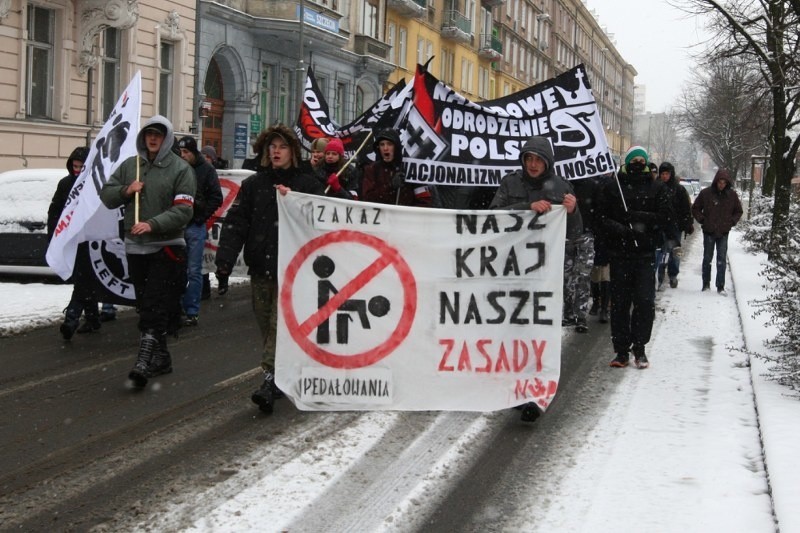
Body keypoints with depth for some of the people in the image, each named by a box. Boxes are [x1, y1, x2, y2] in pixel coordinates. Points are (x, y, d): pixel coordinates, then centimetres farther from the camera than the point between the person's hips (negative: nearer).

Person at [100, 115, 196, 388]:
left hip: (166, 247, -6)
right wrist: (126, 191, -7)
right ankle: (160, 357, 23)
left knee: (155, 307, -13)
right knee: (145, 305, 12)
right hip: (135, 247, 6)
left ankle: (144, 362, -20)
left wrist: (153, 225, -25)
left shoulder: (180, 169, -4)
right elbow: (106, 195, 14)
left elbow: (183, 211, -13)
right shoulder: (129, 165, 11)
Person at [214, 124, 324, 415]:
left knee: (280, 325, -12)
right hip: (260, 267, 4)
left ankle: (270, 380, -16)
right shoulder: (254, 184, 10)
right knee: (266, 325, 9)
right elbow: (235, 222, 3)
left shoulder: (308, 185, 4)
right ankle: (280, 378, 20)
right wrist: (225, 260, -8)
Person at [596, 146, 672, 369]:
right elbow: (602, 218, 0)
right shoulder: (612, 188, 6)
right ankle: (621, 350, 11)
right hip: (619, 252, 0)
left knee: (645, 301, -4)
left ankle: (639, 348, 9)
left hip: (645, 253, 0)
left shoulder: (657, 188, 7)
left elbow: (665, 216, -2)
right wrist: (622, 230, -16)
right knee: (619, 302, 3)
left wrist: (640, 217, -14)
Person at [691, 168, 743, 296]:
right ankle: (706, 284, 20)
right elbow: (695, 208, 5)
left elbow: (738, 211, 13)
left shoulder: (732, 195, -1)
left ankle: (721, 286, 1)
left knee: (722, 260, -2)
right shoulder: (706, 193, -6)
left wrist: (732, 222, 1)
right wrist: (702, 220, -5)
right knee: (707, 258, 8)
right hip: (709, 232, -1)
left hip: (723, 233, 1)